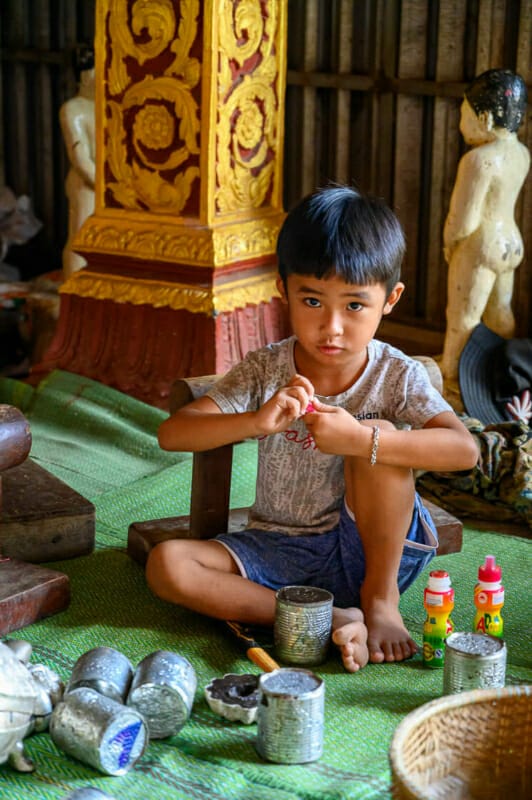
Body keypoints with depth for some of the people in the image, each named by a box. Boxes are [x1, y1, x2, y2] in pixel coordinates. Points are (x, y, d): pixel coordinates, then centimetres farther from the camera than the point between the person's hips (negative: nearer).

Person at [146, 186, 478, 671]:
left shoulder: (396, 376, -10)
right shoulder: (265, 372, -7)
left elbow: (464, 449, -26)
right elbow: (171, 434, -15)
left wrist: (361, 440, -39)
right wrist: (256, 421, -33)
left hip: (363, 548, -2)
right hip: (279, 554, 3)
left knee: (381, 434, -27)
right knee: (167, 564, -22)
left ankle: (381, 596, -11)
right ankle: (332, 621, -24)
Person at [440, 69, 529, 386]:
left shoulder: (479, 159, -24)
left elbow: (463, 221, -25)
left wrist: (450, 242, -9)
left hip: (480, 245, -9)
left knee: (462, 318, 6)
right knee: (499, 312, 22)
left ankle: (450, 375, 18)